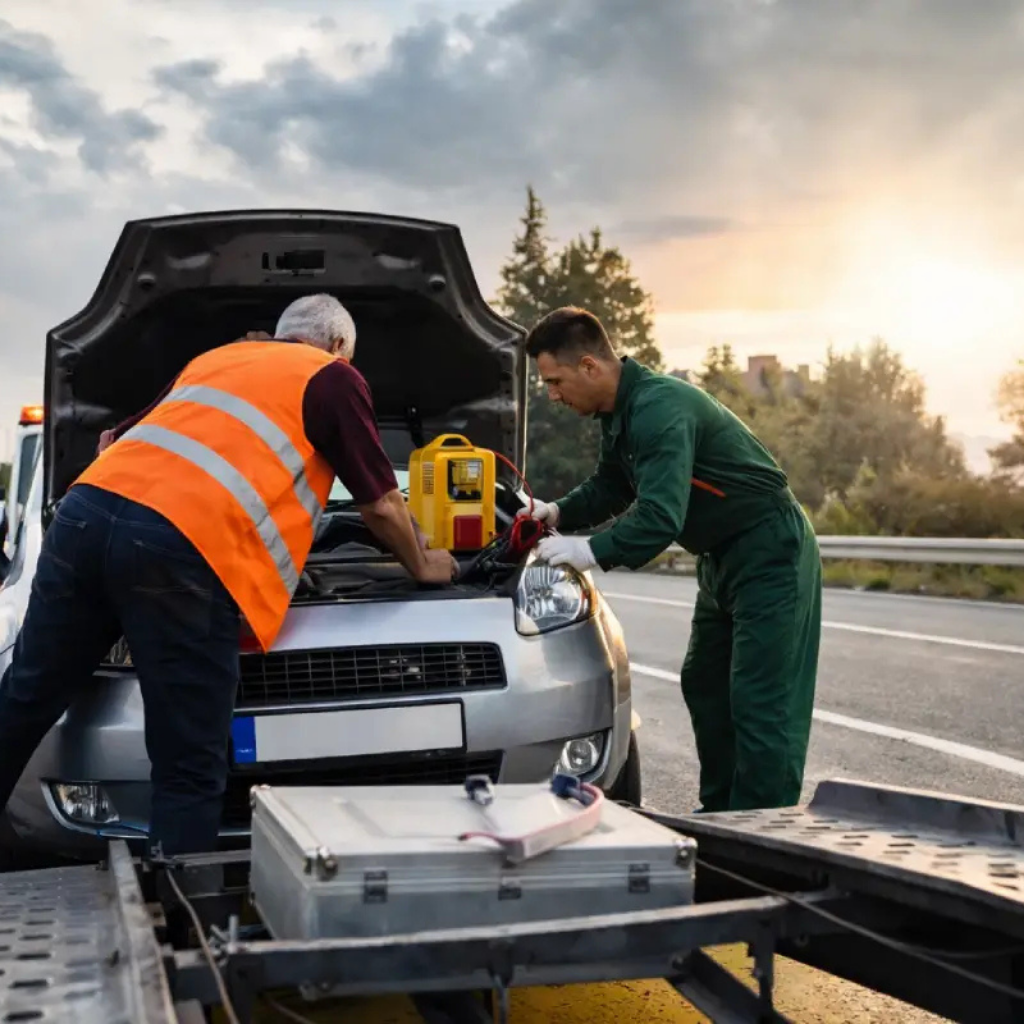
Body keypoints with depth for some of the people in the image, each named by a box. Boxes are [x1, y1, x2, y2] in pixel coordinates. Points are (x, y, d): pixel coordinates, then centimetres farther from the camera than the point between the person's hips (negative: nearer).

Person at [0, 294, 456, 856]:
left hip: (85, 510, 7)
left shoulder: (213, 358, 35)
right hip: (183, 548, -6)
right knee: (191, 772, 2)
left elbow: (113, 439, 42)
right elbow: (381, 506, 19)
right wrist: (422, 566, 38)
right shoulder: (334, 378, 18)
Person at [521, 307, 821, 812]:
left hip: (769, 556, -11)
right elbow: (610, 488, 20)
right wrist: (559, 513, 4)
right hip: (722, 560, 11)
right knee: (704, 687, 17)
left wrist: (593, 552, -23)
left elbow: (661, 516, -33)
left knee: (762, 703, -10)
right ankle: (721, 814, 27)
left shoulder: (660, 408, -27)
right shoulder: (620, 414, 5)